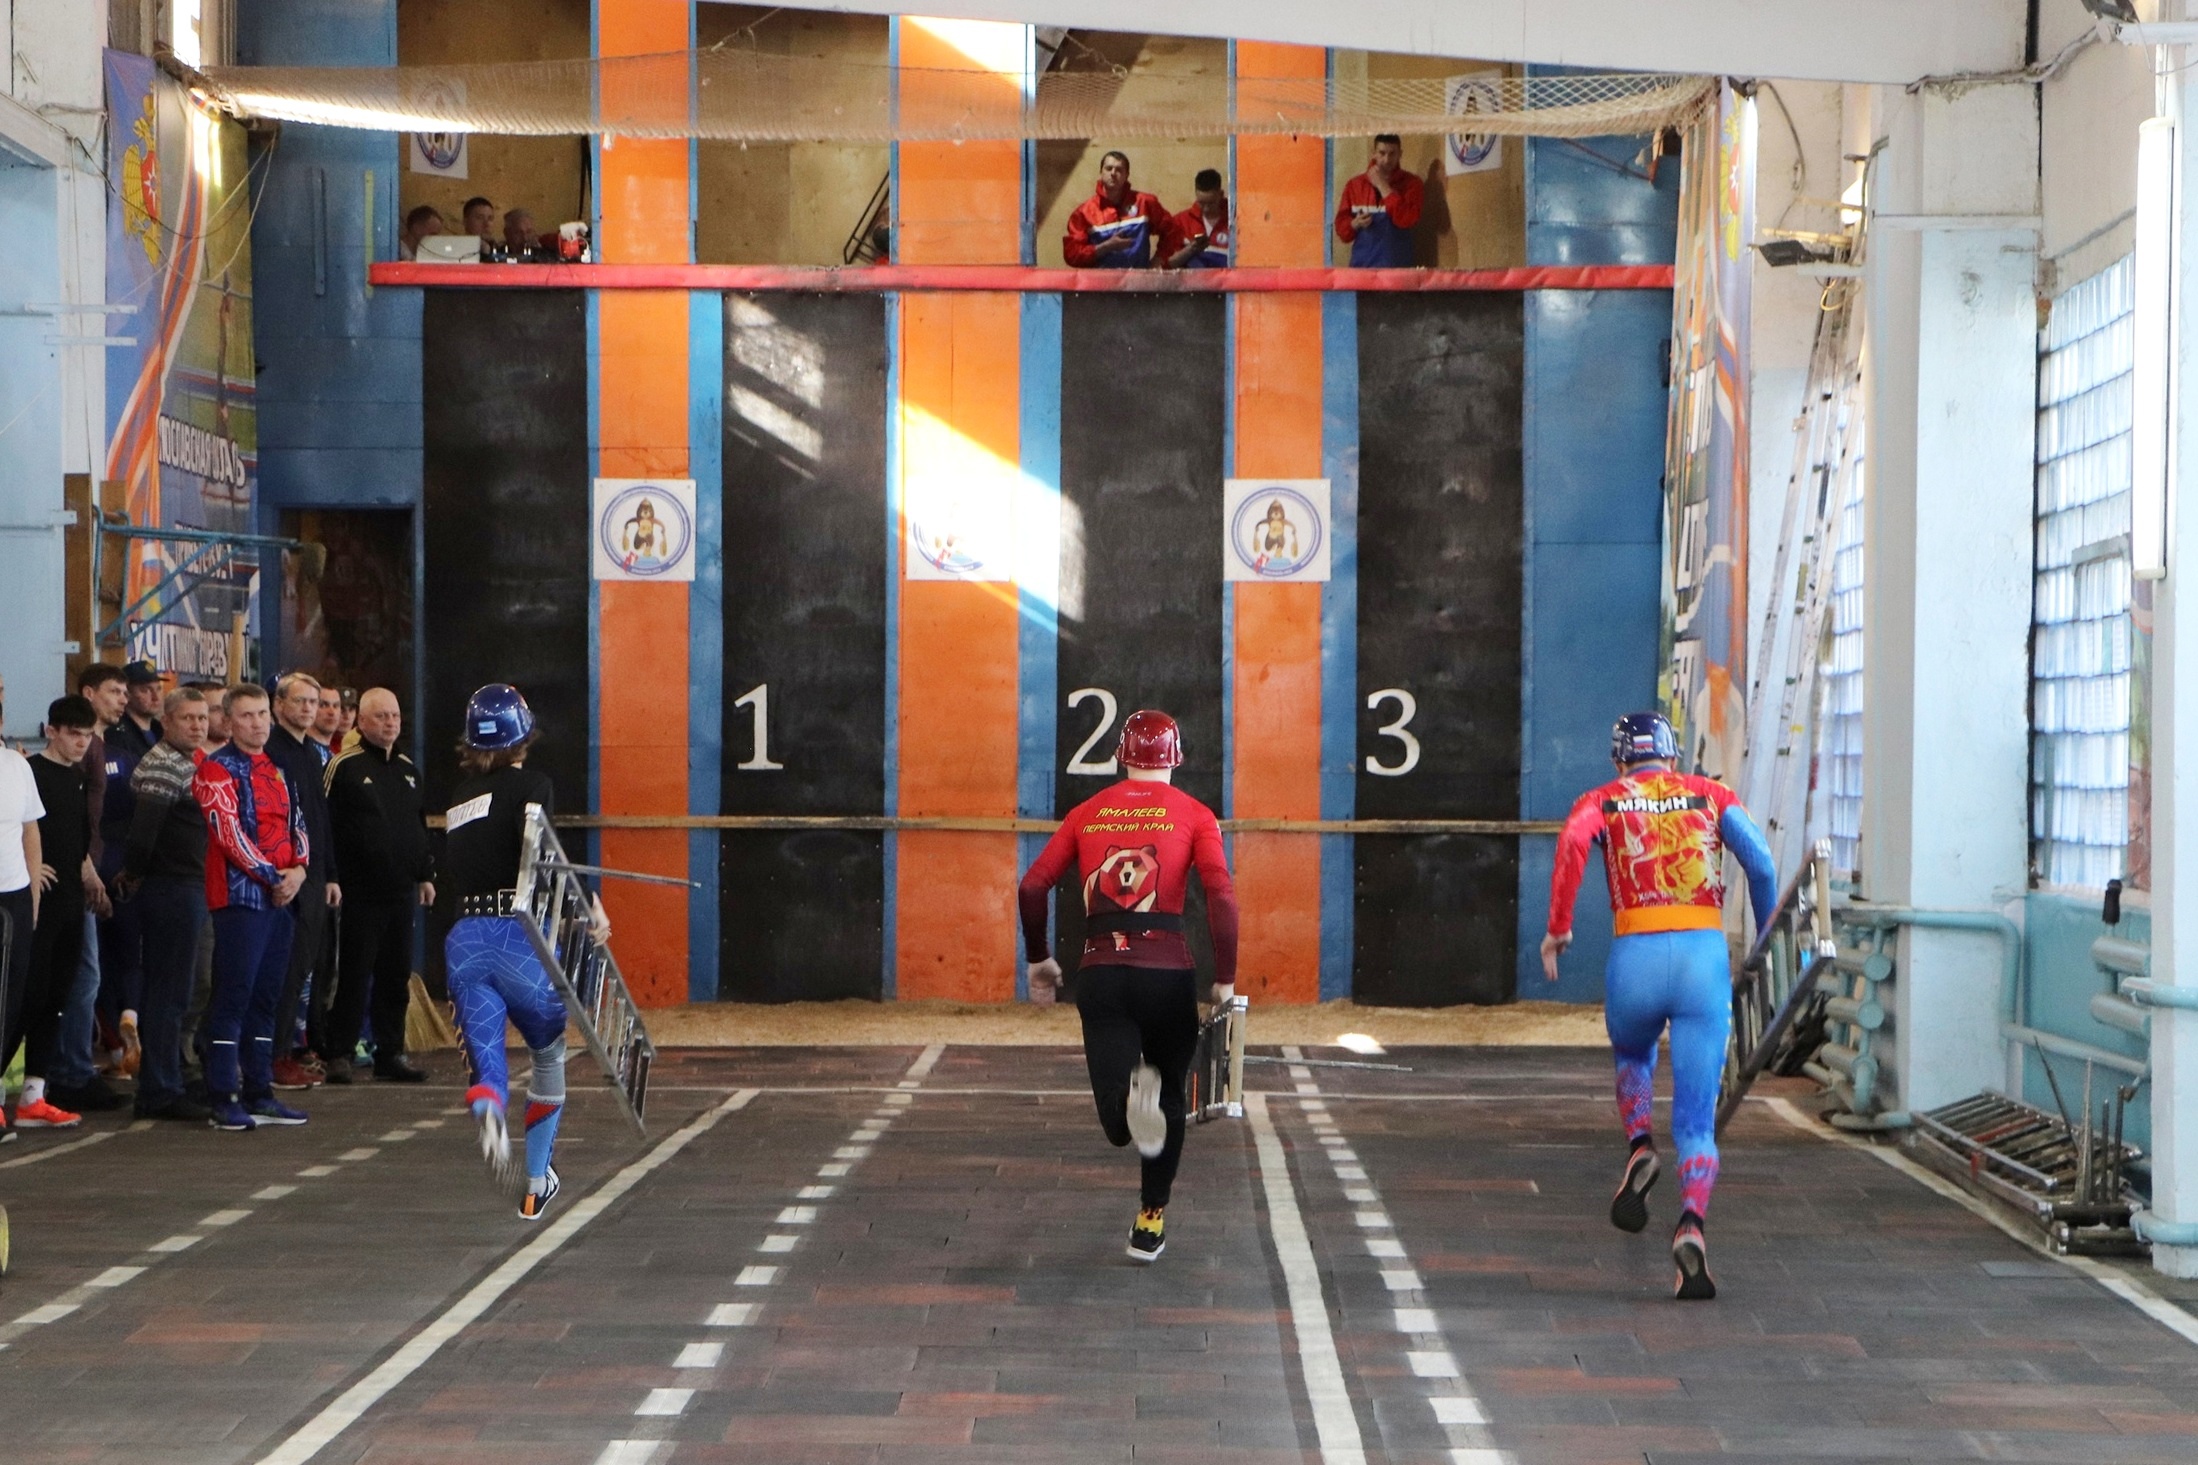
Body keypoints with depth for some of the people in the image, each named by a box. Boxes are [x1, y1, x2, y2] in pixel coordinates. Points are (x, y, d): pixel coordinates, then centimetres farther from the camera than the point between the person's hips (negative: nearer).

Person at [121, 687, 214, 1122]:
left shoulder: (193, 762, 18)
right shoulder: (162, 765, -15)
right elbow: (144, 825, -27)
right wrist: (135, 873, -15)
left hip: (188, 889, 10)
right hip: (173, 889, -10)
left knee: (170, 992, 16)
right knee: (169, 993, -7)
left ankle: (161, 1086, 25)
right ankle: (160, 1093, -4)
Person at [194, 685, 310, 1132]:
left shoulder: (276, 771, 18)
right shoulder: (216, 770, -5)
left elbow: (296, 823, 15)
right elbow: (229, 831, -14)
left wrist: (297, 869, -4)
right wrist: (273, 876, -14)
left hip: (282, 894, 8)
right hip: (240, 894, -8)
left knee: (266, 997, 10)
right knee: (233, 996, -8)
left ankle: (259, 1094, 15)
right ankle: (224, 1099, -7)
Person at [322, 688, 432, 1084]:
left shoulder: (407, 769, 16)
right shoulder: (344, 767, -6)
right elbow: (326, 825, -10)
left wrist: (425, 875, 18)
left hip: (402, 891, 6)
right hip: (360, 892, -6)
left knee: (396, 977, 8)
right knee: (354, 976, -4)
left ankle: (391, 1054, 14)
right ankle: (339, 1055, 2)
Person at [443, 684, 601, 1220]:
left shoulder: (460, 795, 17)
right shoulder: (530, 785, -3)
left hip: (464, 939, 4)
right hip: (520, 939, -4)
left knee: (487, 1061, 1)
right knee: (549, 1054, 19)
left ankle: (487, 1107, -38)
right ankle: (537, 1183, 23)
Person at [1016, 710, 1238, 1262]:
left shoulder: (1087, 813, 13)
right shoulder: (1193, 815, 5)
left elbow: (1032, 886, 7)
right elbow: (1221, 894, -8)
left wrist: (1037, 957, 20)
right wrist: (1225, 979, -3)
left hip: (1100, 973, 1)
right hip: (1167, 972, -1)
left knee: (1121, 1126, 0)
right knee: (1168, 1102, 20)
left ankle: (1132, 1092, -34)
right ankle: (1150, 1226, 22)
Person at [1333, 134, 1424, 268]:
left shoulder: (1410, 184, 3)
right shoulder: (1355, 185, 11)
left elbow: (1407, 219, -14)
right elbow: (1341, 227, 12)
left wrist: (1382, 186, -10)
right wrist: (1355, 224, -11)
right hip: (1361, 267, 3)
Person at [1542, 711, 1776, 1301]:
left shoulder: (1604, 800, 14)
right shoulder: (1711, 794, 16)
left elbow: (1572, 840, -9)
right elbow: (1760, 861, 1)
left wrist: (1558, 927, -8)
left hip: (1636, 958, 0)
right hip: (1706, 954, 0)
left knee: (1632, 1057, 34)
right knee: (1697, 1120, 3)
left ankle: (1639, 1149, 8)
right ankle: (1691, 1222, -21)